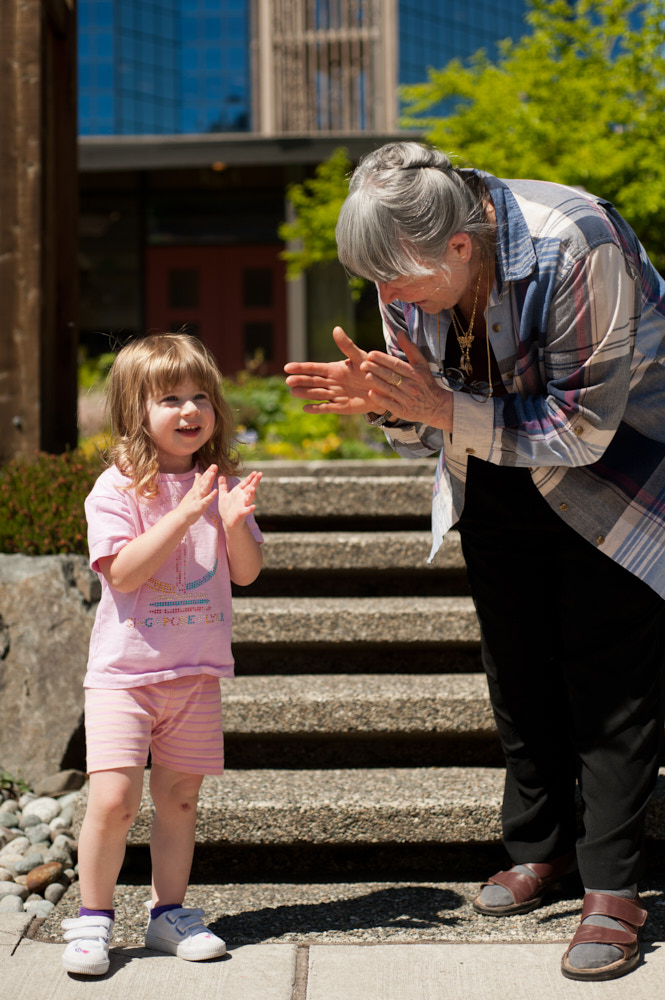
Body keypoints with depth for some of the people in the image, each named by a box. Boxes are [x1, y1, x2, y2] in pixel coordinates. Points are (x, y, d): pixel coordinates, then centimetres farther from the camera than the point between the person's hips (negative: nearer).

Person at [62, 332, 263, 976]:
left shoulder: (221, 483, 6)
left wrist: (235, 521, -16)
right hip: (124, 668, -4)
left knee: (179, 797, 10)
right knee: (113, 797, -11)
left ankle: (169, 915, 24)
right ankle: (92, 919, 7)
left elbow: (246, 573, 3)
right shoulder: (118, 488, -8)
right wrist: (185, 515, -25)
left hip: (196, 670, 4)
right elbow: (123, 572, -19)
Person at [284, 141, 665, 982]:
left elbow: (580, 430, -30)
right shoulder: (412, 267, -14)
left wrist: (444, 408, -37)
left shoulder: (578, 249, -34)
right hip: (496, 478, 6)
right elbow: (424, 430, -3)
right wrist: (381, 400, -26)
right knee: (518, 668, 9)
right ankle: (538, 849, 25)